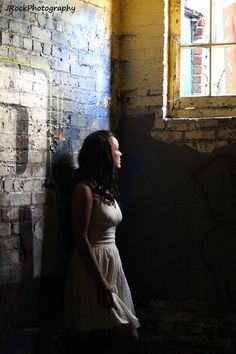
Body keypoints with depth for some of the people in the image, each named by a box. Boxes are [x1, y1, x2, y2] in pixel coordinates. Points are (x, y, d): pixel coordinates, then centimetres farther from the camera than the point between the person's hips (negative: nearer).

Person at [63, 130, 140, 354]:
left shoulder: (106, 188, 14)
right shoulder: (85, 189, -13)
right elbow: (81, 237, -17)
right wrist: (100, 282, -20)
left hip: (111, 262, 9)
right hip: (93, 266, -9)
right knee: (128, 336, -12)